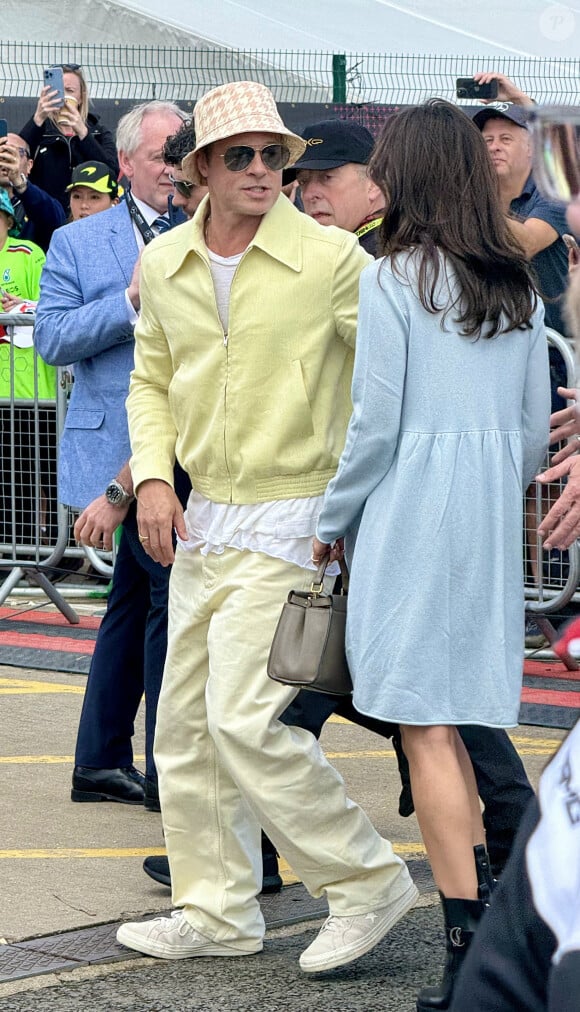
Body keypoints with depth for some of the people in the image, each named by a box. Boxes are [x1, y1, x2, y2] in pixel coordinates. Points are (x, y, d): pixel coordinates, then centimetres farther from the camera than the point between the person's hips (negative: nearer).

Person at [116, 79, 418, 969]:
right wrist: (152, 475, 3)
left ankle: (365, 880, 1)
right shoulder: (164, 264, 6)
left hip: (290, 519, -7)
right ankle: (217, 912, 22)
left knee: (244, 716, -14)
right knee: (187, 722, 10)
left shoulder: (331, 259, -12)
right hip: (202, 519, 7)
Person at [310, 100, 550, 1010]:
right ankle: (482, 902, 17)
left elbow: (375, 422, -9)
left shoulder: (392, 280, -8)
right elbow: (536, 427, 12)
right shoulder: (518, 288, 10)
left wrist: (332, 522, 2)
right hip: (492, 523, 7)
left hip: (411, 517, -6)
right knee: (456, 722, 15)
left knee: (427, 729, -6)